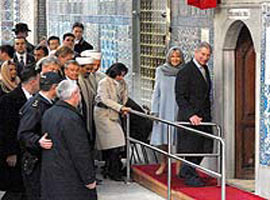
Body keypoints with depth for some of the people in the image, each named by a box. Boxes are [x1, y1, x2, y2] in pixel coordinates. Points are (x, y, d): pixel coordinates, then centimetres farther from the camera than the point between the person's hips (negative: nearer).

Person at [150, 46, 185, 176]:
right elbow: (156, 92, 9)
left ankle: (179, 165, 5)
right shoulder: (161, 71, 7)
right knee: (163, 138, 3)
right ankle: (163, 164, 18)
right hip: (164, 110, 1)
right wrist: (155, 110, 4)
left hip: (180, 110, -1)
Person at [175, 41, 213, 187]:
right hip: (190, 117, -8)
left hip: (204, 116, 8)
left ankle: (185, 171, 26)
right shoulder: (185, 71, -12)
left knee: (206, 147, 10)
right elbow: (180, 97, -16)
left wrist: (208, 113, 15)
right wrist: (191, 114, -24)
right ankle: (190, 176, 14)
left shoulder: (205, 69, 14)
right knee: (192, 147, -2)